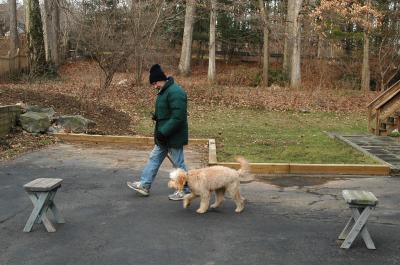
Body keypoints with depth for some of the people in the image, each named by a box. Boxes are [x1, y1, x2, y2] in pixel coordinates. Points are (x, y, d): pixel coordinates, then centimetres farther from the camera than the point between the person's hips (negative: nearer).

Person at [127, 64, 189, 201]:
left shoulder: (175, 92, -24)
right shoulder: (165, 91, 9)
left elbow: (177, 117, -29)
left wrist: (163, 132, -28)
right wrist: (157, 116, 6)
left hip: (173, 137, -10)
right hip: (164, 135, 10)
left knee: (178, 164, 3)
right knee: (154, 158, 16)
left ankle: (185, 191, 18)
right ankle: (145, 185, 27)